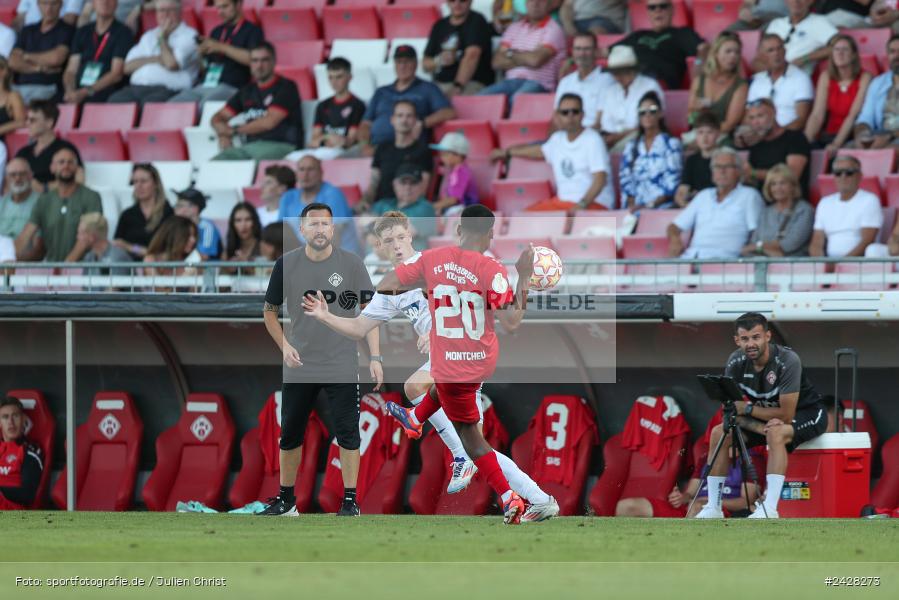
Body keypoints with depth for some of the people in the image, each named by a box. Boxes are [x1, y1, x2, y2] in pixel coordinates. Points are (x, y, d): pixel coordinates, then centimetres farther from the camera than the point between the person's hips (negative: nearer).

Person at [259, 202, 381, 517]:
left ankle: (350, 501, 4)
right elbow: (270, 311, 9)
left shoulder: (351, 264, -4)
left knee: (347, 434, -3)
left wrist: (375, 357, -7)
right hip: (298, 367, 2)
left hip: (342, 368, -2)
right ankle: (286, 499, 21)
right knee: (289, 435, 8)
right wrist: (285, 346, -6)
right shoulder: (286, 264, -1)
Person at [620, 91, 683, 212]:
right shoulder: (631, 147, 17)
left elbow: (672, 184, -3)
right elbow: (626, 181, 12)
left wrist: (650, 205, -13)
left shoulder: (671, 144, 4)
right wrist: (632, 204, -5)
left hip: (662, 207, -3)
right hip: (636, 208, 3)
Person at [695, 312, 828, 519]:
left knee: (776, 433, -38)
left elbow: (786, 415, -29)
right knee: (719, 433, -11)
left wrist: (748, 408, -24)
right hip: (767, 415, 6)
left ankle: (770, 509, -40)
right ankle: (713, 508, -7)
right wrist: (761, 427, -28)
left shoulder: (787, 361, -29)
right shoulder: (736, 363, -13)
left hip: (807, 412, -6)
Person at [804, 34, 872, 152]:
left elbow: (853, 115, -14)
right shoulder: (826, 77, 7)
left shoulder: (864, 78, -5)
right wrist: (806, 140, -17)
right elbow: (817, 115, 0)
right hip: (829, 136, 4)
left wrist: (836, 144, -24)